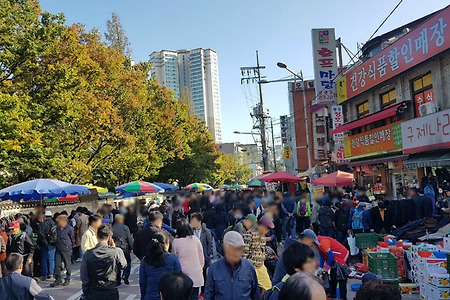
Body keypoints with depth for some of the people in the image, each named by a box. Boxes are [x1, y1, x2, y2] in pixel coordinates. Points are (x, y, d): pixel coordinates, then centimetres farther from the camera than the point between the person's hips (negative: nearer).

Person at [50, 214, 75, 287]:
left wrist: (72, 246, 6)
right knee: (57, 265, 6)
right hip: (58, 249, 5)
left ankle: (67, 279, 18)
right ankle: (58, 279, 16)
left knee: (68, 265, 5)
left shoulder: (69, 229, -9)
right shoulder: (58, 228, 5)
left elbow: (72, 238, 0)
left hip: (67, 249, -5)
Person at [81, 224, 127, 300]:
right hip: (111, 293, -2)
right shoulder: (117, 252, -14)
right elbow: (123, 265, 6)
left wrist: (86, 294, 10)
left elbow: (84, 277, -3)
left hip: (92, 294, 2)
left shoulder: (88, 254, -8)